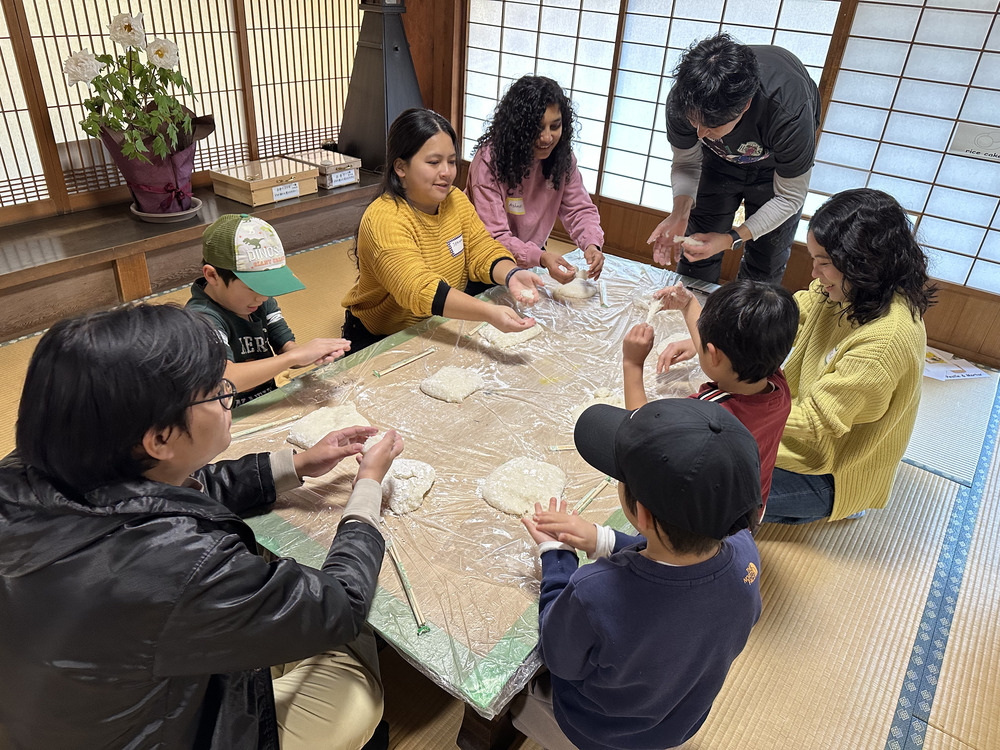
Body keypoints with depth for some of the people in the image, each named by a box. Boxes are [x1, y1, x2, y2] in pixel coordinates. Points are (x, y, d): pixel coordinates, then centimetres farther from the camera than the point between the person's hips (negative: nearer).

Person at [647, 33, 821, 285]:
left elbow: (789, 197, -28)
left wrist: (731, 239, -40)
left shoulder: (789, 113, -44)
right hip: (720, 159, 2)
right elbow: (686, 163, -15)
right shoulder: (682, 100, -35)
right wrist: (680, 214, -35)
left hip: (777, 164, -2)